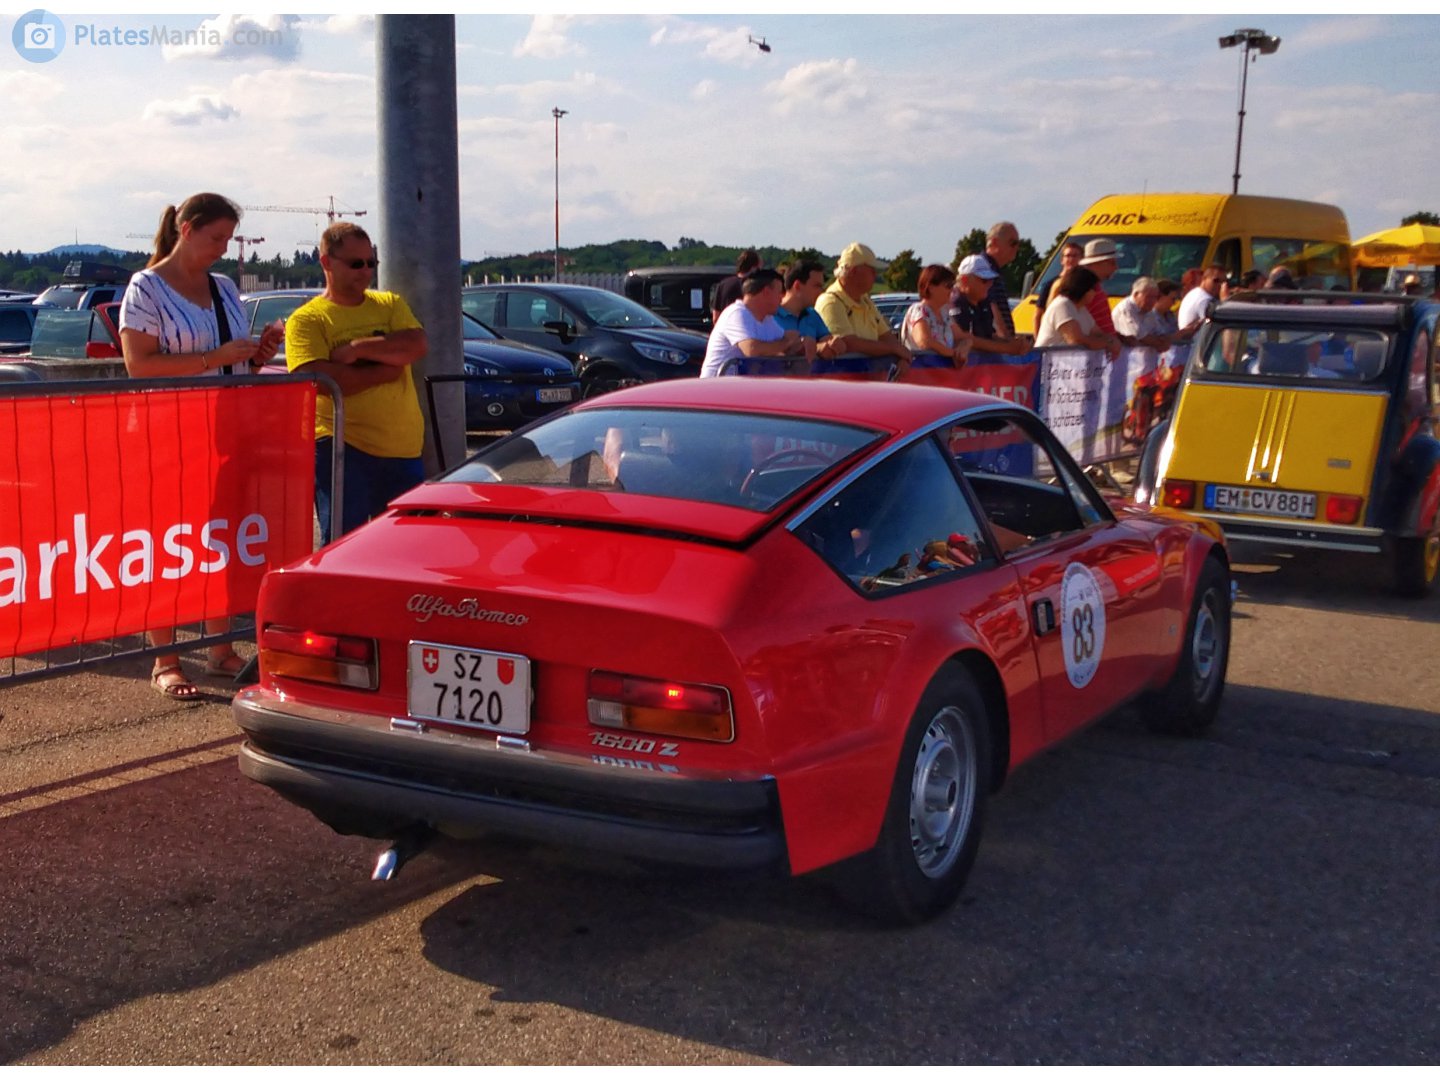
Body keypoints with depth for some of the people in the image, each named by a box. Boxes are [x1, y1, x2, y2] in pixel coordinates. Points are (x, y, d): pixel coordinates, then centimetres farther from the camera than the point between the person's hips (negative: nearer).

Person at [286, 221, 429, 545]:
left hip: (404, 449, 5)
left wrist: (358, 349, -11)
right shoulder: (306, 320, 1)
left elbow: (418, 346, -3)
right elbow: (319, 380, -15)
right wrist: (387, 369, -8)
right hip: (342, 447, -4)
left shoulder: (390, 304, 15)